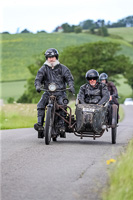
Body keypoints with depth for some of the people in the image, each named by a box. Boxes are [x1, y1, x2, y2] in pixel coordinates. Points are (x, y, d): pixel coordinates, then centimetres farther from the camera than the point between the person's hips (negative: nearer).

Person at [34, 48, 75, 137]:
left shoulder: (62, 68, 7)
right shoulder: (43, 69, 11)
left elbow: (69, 78, 1)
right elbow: (38, 79, 2)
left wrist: (71, 86, -19)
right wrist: (38, 86, -21)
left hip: (60, 92, -2)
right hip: (48, 92, 2)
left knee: (62, 105, -28)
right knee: (40, 105, -22)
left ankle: (62, 124, -25)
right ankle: (39, 123, -23)